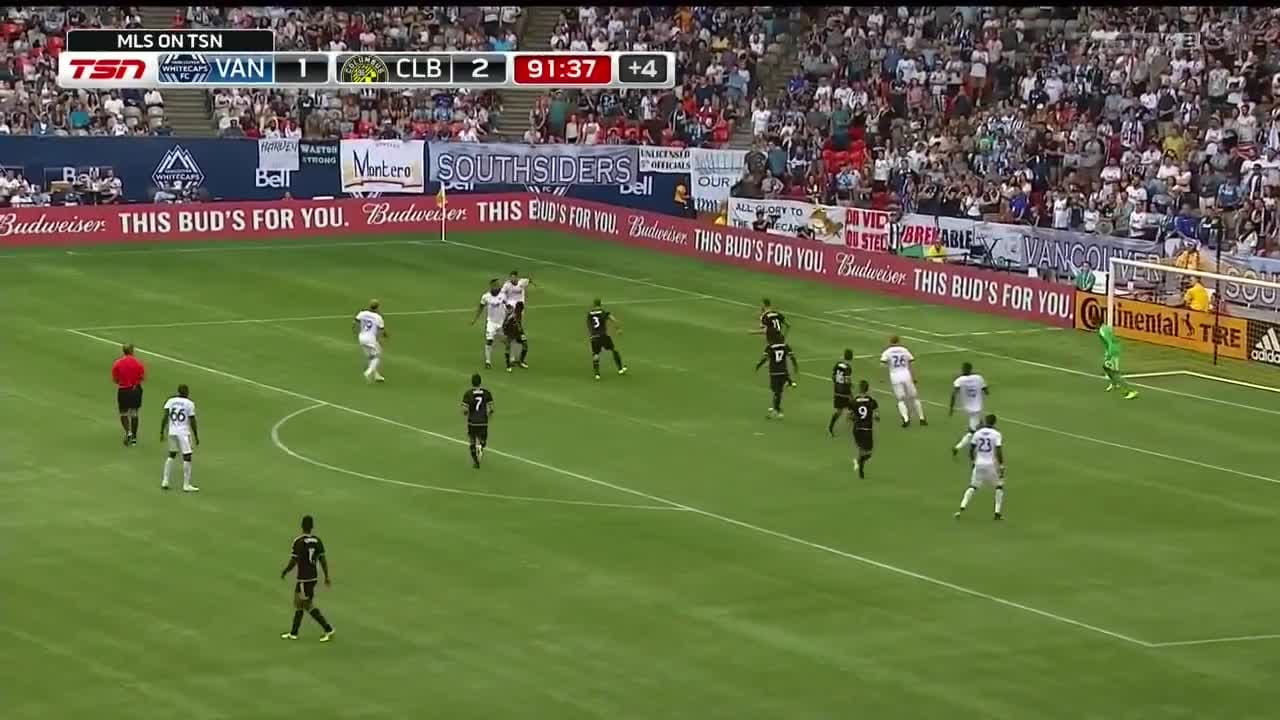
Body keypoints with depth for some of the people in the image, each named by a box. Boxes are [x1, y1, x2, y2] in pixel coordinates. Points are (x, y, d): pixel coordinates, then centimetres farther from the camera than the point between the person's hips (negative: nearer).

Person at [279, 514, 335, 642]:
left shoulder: (298, 542, -16)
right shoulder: (317, 541, 0)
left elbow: (293, 562, -13)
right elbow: (323, 560, 2)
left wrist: (284, 572, 3)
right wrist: (327, 577, 9)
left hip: (303, 579, -7)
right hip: (313, 577, 7)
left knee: (309, 606, 0)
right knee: (298, 604, 17)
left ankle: (328, 630, -5)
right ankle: (293, 633, 23)